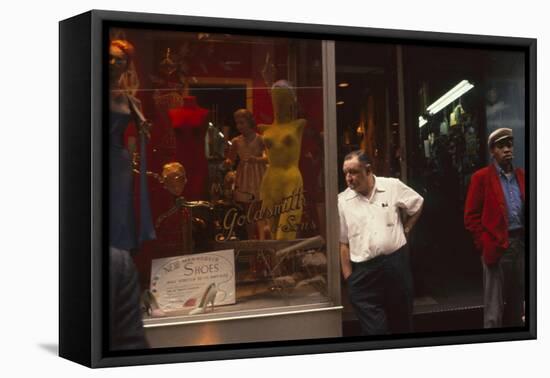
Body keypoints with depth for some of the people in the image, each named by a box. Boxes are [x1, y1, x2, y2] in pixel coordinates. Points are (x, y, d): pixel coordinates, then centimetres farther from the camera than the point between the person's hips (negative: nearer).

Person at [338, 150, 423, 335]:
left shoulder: (392, 186, -1)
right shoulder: (342, 201, 0)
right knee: (374, 328, -3)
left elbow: (417, 204, 16)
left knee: (402, 322, 14)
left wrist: (405, 229, 12)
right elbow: (343, 243, 2)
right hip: (364, 271, 0)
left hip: (396, 263, 1)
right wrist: (348, 277, -2)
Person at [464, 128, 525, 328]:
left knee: (517, 301, 13)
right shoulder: (482, 177, -3)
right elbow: (471, 217, -5)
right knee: (494, 306, -1)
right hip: (497, 247, -5)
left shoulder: (521, 175, 12)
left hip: (521, 244, 5)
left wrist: (526, 239, 4)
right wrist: (485, 243, -11)